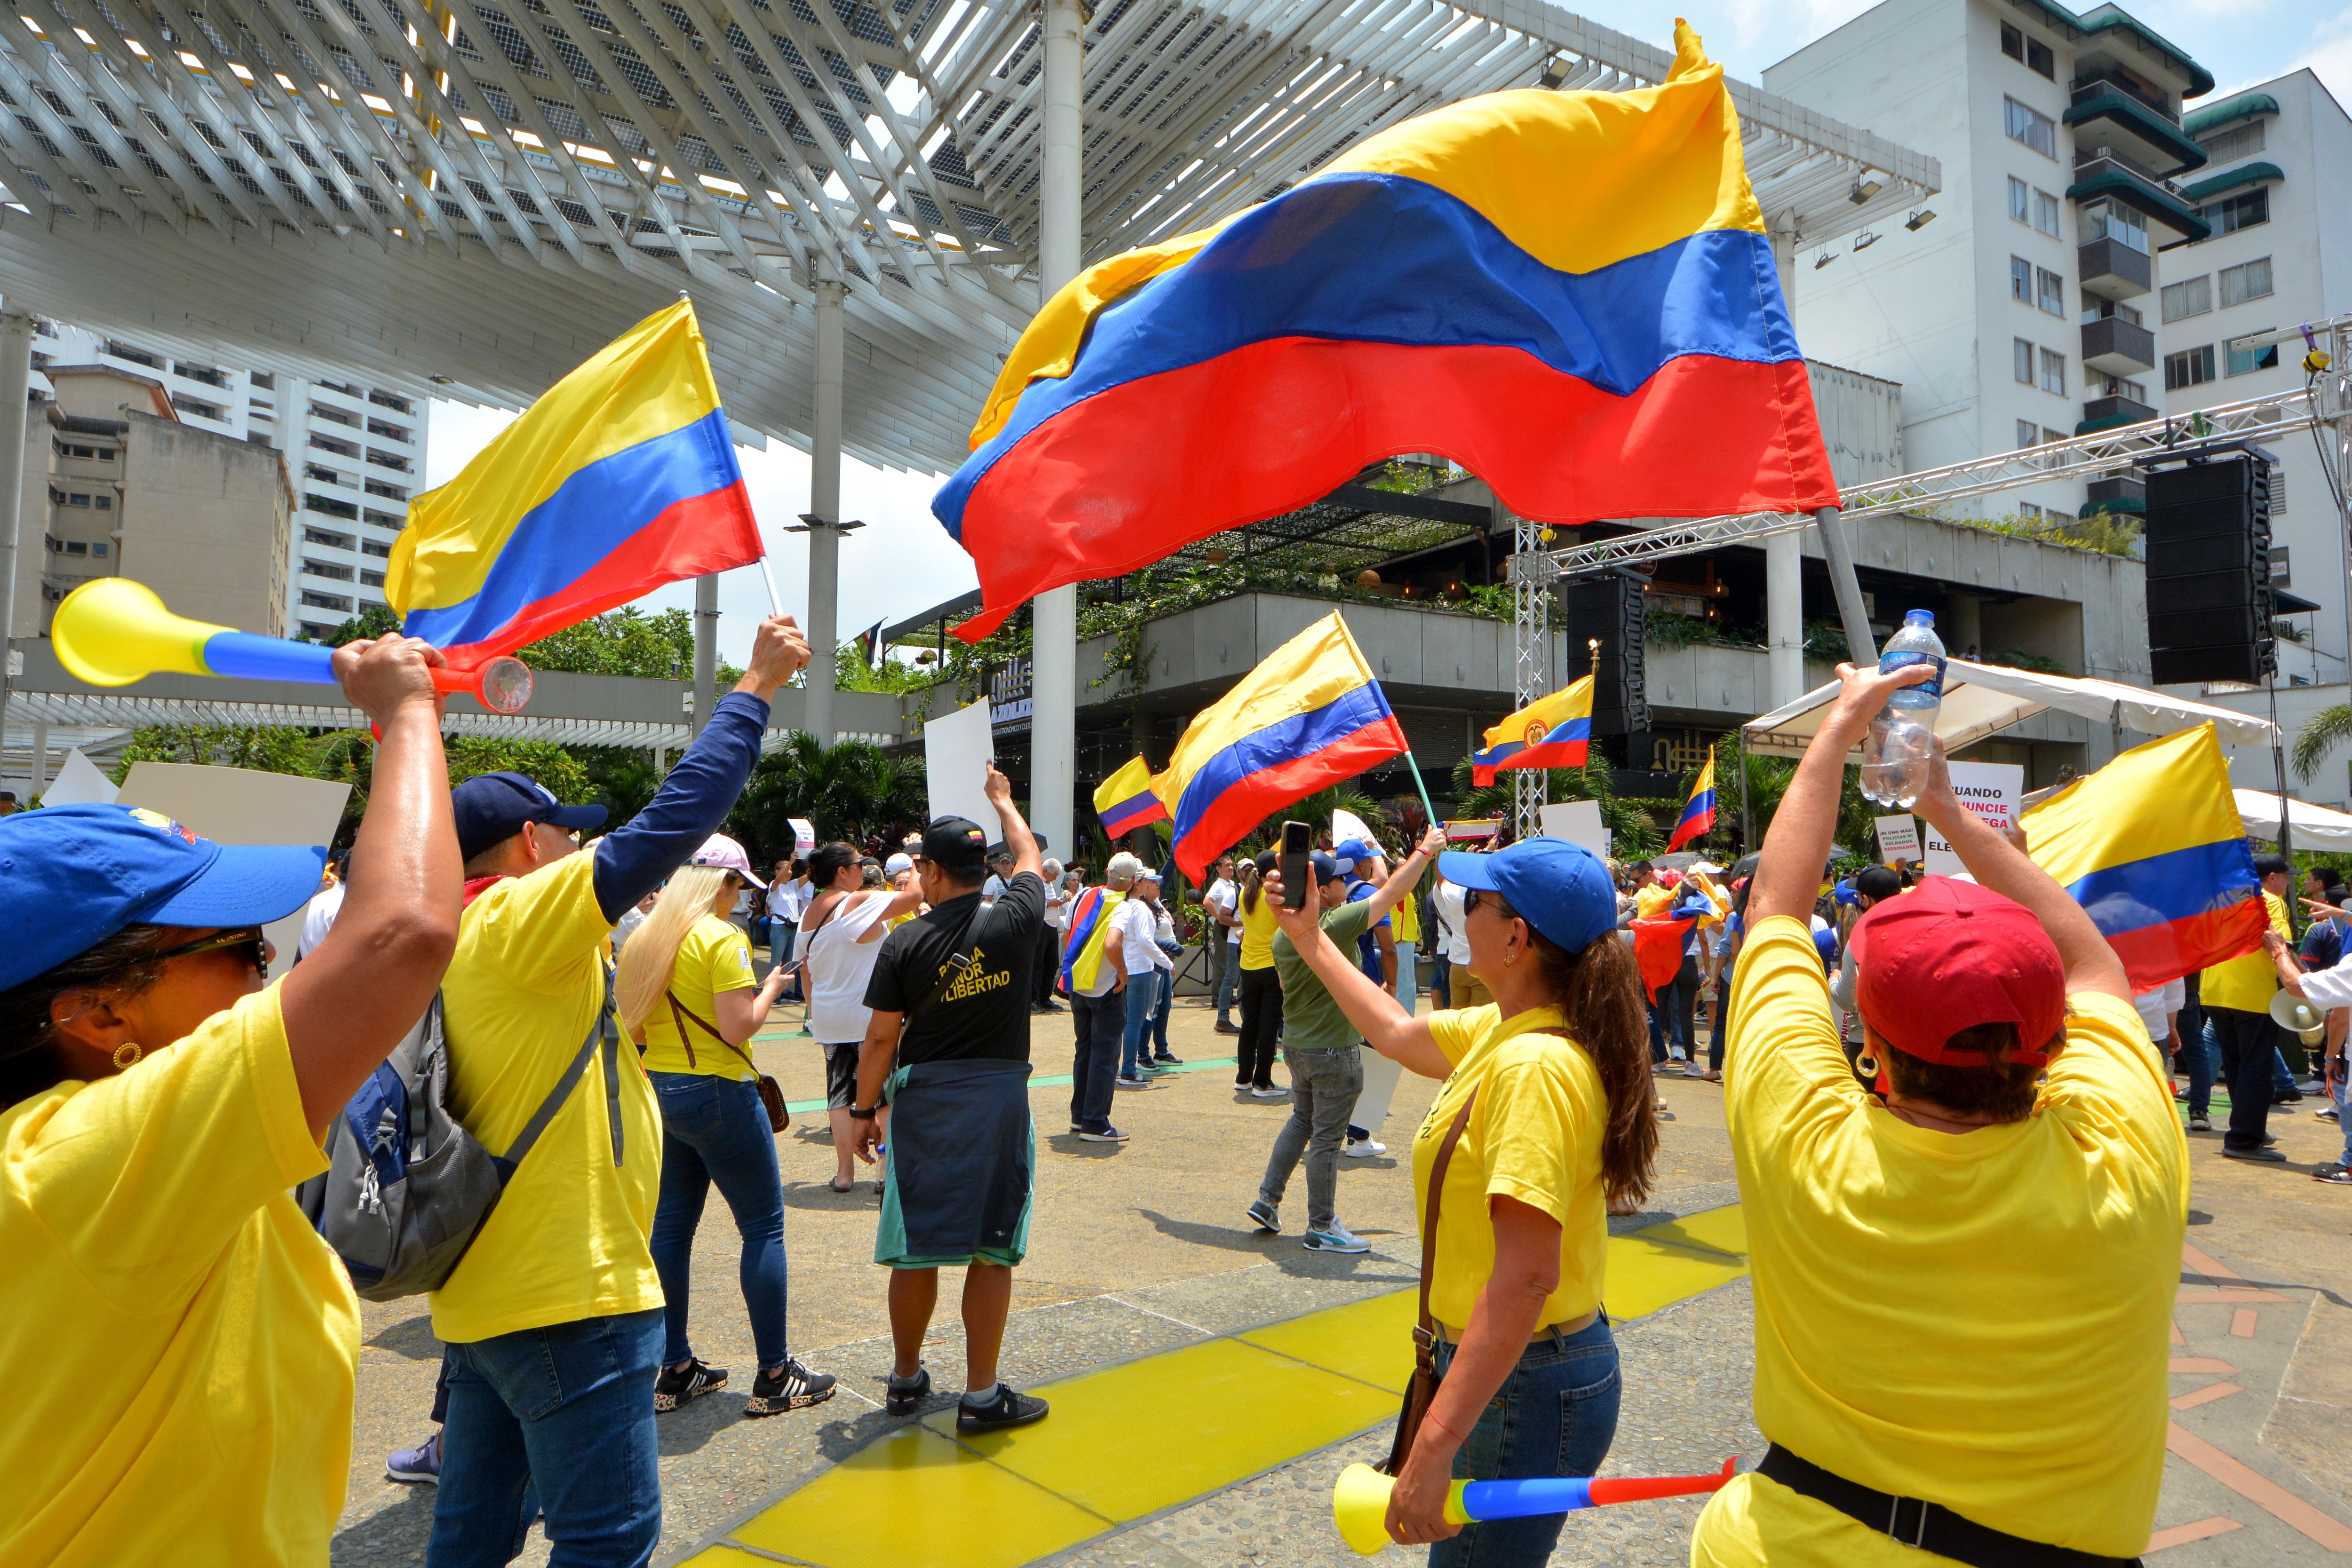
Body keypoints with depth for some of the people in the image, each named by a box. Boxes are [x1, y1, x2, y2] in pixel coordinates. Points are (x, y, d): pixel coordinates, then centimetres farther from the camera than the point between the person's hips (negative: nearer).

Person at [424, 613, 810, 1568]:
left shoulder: (461, 942, 12)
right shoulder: (519, 919, -15)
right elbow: (676, 817, -21)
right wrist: (755, 686, -14)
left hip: (487, 1292, 10)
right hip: (567, 1294, -10)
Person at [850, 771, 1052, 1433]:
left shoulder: (904, 943, -7)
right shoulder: (1014, 922, -6)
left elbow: (881, 1038, -4)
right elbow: (1031, 861, 14)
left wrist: (864, 1110, 9)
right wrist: (1003, 801, 31)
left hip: (922, 1099, 1)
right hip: (998, 1097, -1)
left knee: (916, 1249, 13)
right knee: (990, 1252, 6)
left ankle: (905, 1379, 30)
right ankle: (981, 1396, 12)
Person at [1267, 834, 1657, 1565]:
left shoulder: (1534, 1065, -27)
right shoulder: (1503, 1030, 2)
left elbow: (1526, 1276, -32)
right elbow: (1397, 1034, 21)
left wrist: (1435, 1444, -32)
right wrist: (1311, 940, 26)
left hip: (1523, 1388, -9)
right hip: (1500, 1363, 9)